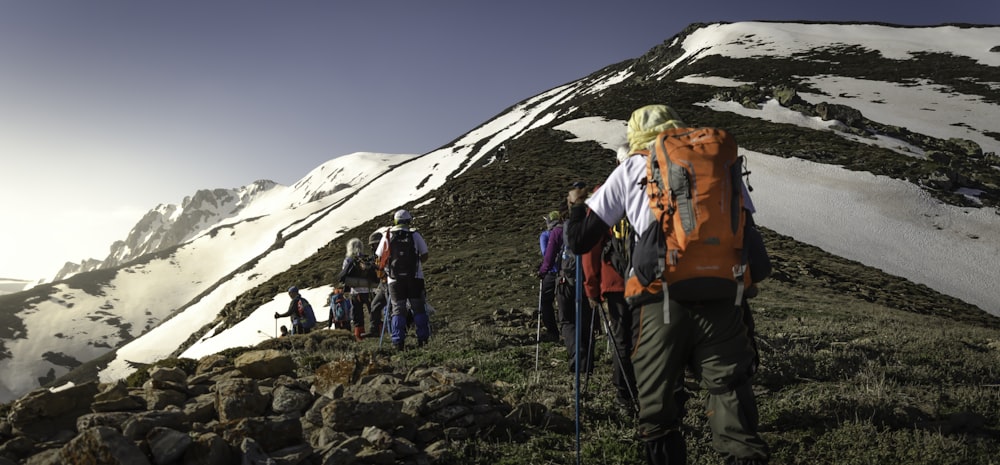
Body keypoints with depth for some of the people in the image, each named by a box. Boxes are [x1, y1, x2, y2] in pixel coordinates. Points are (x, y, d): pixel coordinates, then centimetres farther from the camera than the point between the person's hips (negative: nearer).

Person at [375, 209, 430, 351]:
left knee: (398, 310, 6)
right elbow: (424, 256, 3)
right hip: (415, 277, 0)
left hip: (395, 279, 0)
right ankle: (422, 339, 11)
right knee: (418, 308, 9)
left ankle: (398, 342, 1)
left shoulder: (387, 236, 1)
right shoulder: (415, 235, 0)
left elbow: (380, 259, 3)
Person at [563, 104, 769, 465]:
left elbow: (581, 240, 13)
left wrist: (576, 205, 31)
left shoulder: (630, 170, 12)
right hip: (719, 302, 2)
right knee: (730, 396, 7)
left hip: (658, 303, -1)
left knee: (657, 409, 11)